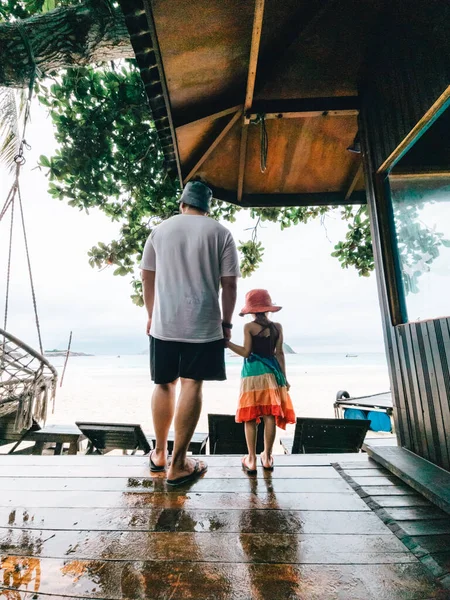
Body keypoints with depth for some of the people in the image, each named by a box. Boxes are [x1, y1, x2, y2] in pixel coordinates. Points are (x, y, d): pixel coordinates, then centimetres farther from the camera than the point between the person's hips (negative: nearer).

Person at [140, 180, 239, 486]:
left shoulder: (160, 230, 10)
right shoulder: (221, 232, 3)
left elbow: (148, 279, 11)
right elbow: (229, 284, -2)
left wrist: (151, 315, 20)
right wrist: (226, 322, 6)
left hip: (164, 323, 3)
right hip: (204, 324, -2)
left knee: (164, 384, 14)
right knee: (192, 386, 2)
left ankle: (160, 453, 30)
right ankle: (178, 464, 10)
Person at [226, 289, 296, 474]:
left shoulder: (249, 327, -6)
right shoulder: (277, 327, 3)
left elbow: (246, 352, -8)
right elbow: (279, 353, 2)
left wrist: (227, 342, -2)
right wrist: (284, 377, 8)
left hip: (252, 373, -3)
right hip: (271, 373, 3)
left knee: (250, 418, 5)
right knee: (270, 416, 8)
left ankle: (251, 460, 12)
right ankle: (267, 457, 19)